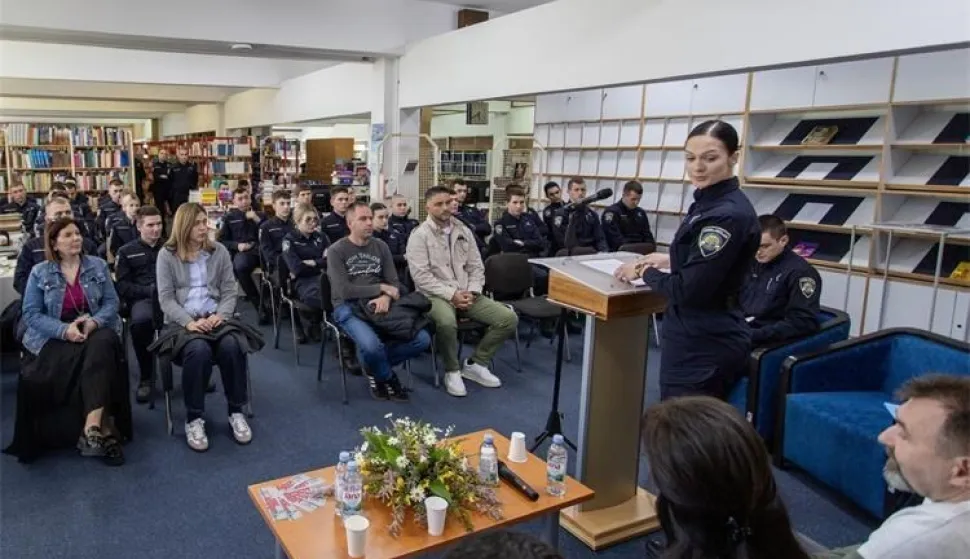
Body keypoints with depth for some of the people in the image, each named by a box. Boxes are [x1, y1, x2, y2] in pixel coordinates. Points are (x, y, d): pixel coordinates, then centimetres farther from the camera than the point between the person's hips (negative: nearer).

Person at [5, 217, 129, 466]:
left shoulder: (98, 265, 10)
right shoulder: (39, 272, 5)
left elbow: (111, 302, 5)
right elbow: (31, 314, -2)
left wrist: (94, 321, -17)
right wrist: (65, 330, -19)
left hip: (94, 331, 2)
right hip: (54, 339, -1)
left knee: (102, 345, -36)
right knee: (91, 358, -34)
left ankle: (92, 427, -41)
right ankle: (102, 427, -29)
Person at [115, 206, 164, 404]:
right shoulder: (126, 251, 17)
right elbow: (123, 286, 5)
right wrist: (151, 290, -9)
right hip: (142, 298, -1)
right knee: (141, 320, -38)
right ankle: (146, 377, -17)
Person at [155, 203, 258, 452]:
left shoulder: (219, 251, 11)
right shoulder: (167, 254, 4)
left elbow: (229, 291, 7)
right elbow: (166, 298, -3)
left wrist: (220, 315, -13)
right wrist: (189, 322, -19)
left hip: (215, 317, 2)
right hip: (182, 321, -2)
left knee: (232, 346, -32)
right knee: (199, 350, -36)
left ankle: (236, 412, -15)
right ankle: (193, 418, -20)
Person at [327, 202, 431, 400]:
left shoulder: (381, 246, 11)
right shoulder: (336, 251, -3)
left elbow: (394, 283, 7)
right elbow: (345, 291, -13)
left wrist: (385, 298, -17)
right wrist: (381, 288, -11)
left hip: (379, 305, 5)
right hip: (348, 308, -4)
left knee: (422, 339, -16)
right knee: (372, 345, -35)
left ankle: (374, 364, 6)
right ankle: (387, 378, 1)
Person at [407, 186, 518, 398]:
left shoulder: (463, 231, 11)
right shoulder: (420, 235, -5)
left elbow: (476, 266, 11)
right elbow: (421, 276, -13)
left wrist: (472, 291, -7)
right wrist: (451, 294, -19)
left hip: (466, 294, 6)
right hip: (436, 295, -6)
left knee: (509, 318, -11)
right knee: (447, 322, -40)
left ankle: (475, 363, 5)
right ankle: (452, 371, -12)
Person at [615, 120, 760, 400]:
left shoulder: (728, 215, -22)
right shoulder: (709, 201, 9)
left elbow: (688, 290, -23)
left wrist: (644, 272, -9)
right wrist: (671, 260, 13)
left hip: (704, 347, -10)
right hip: (702, 339, 10)